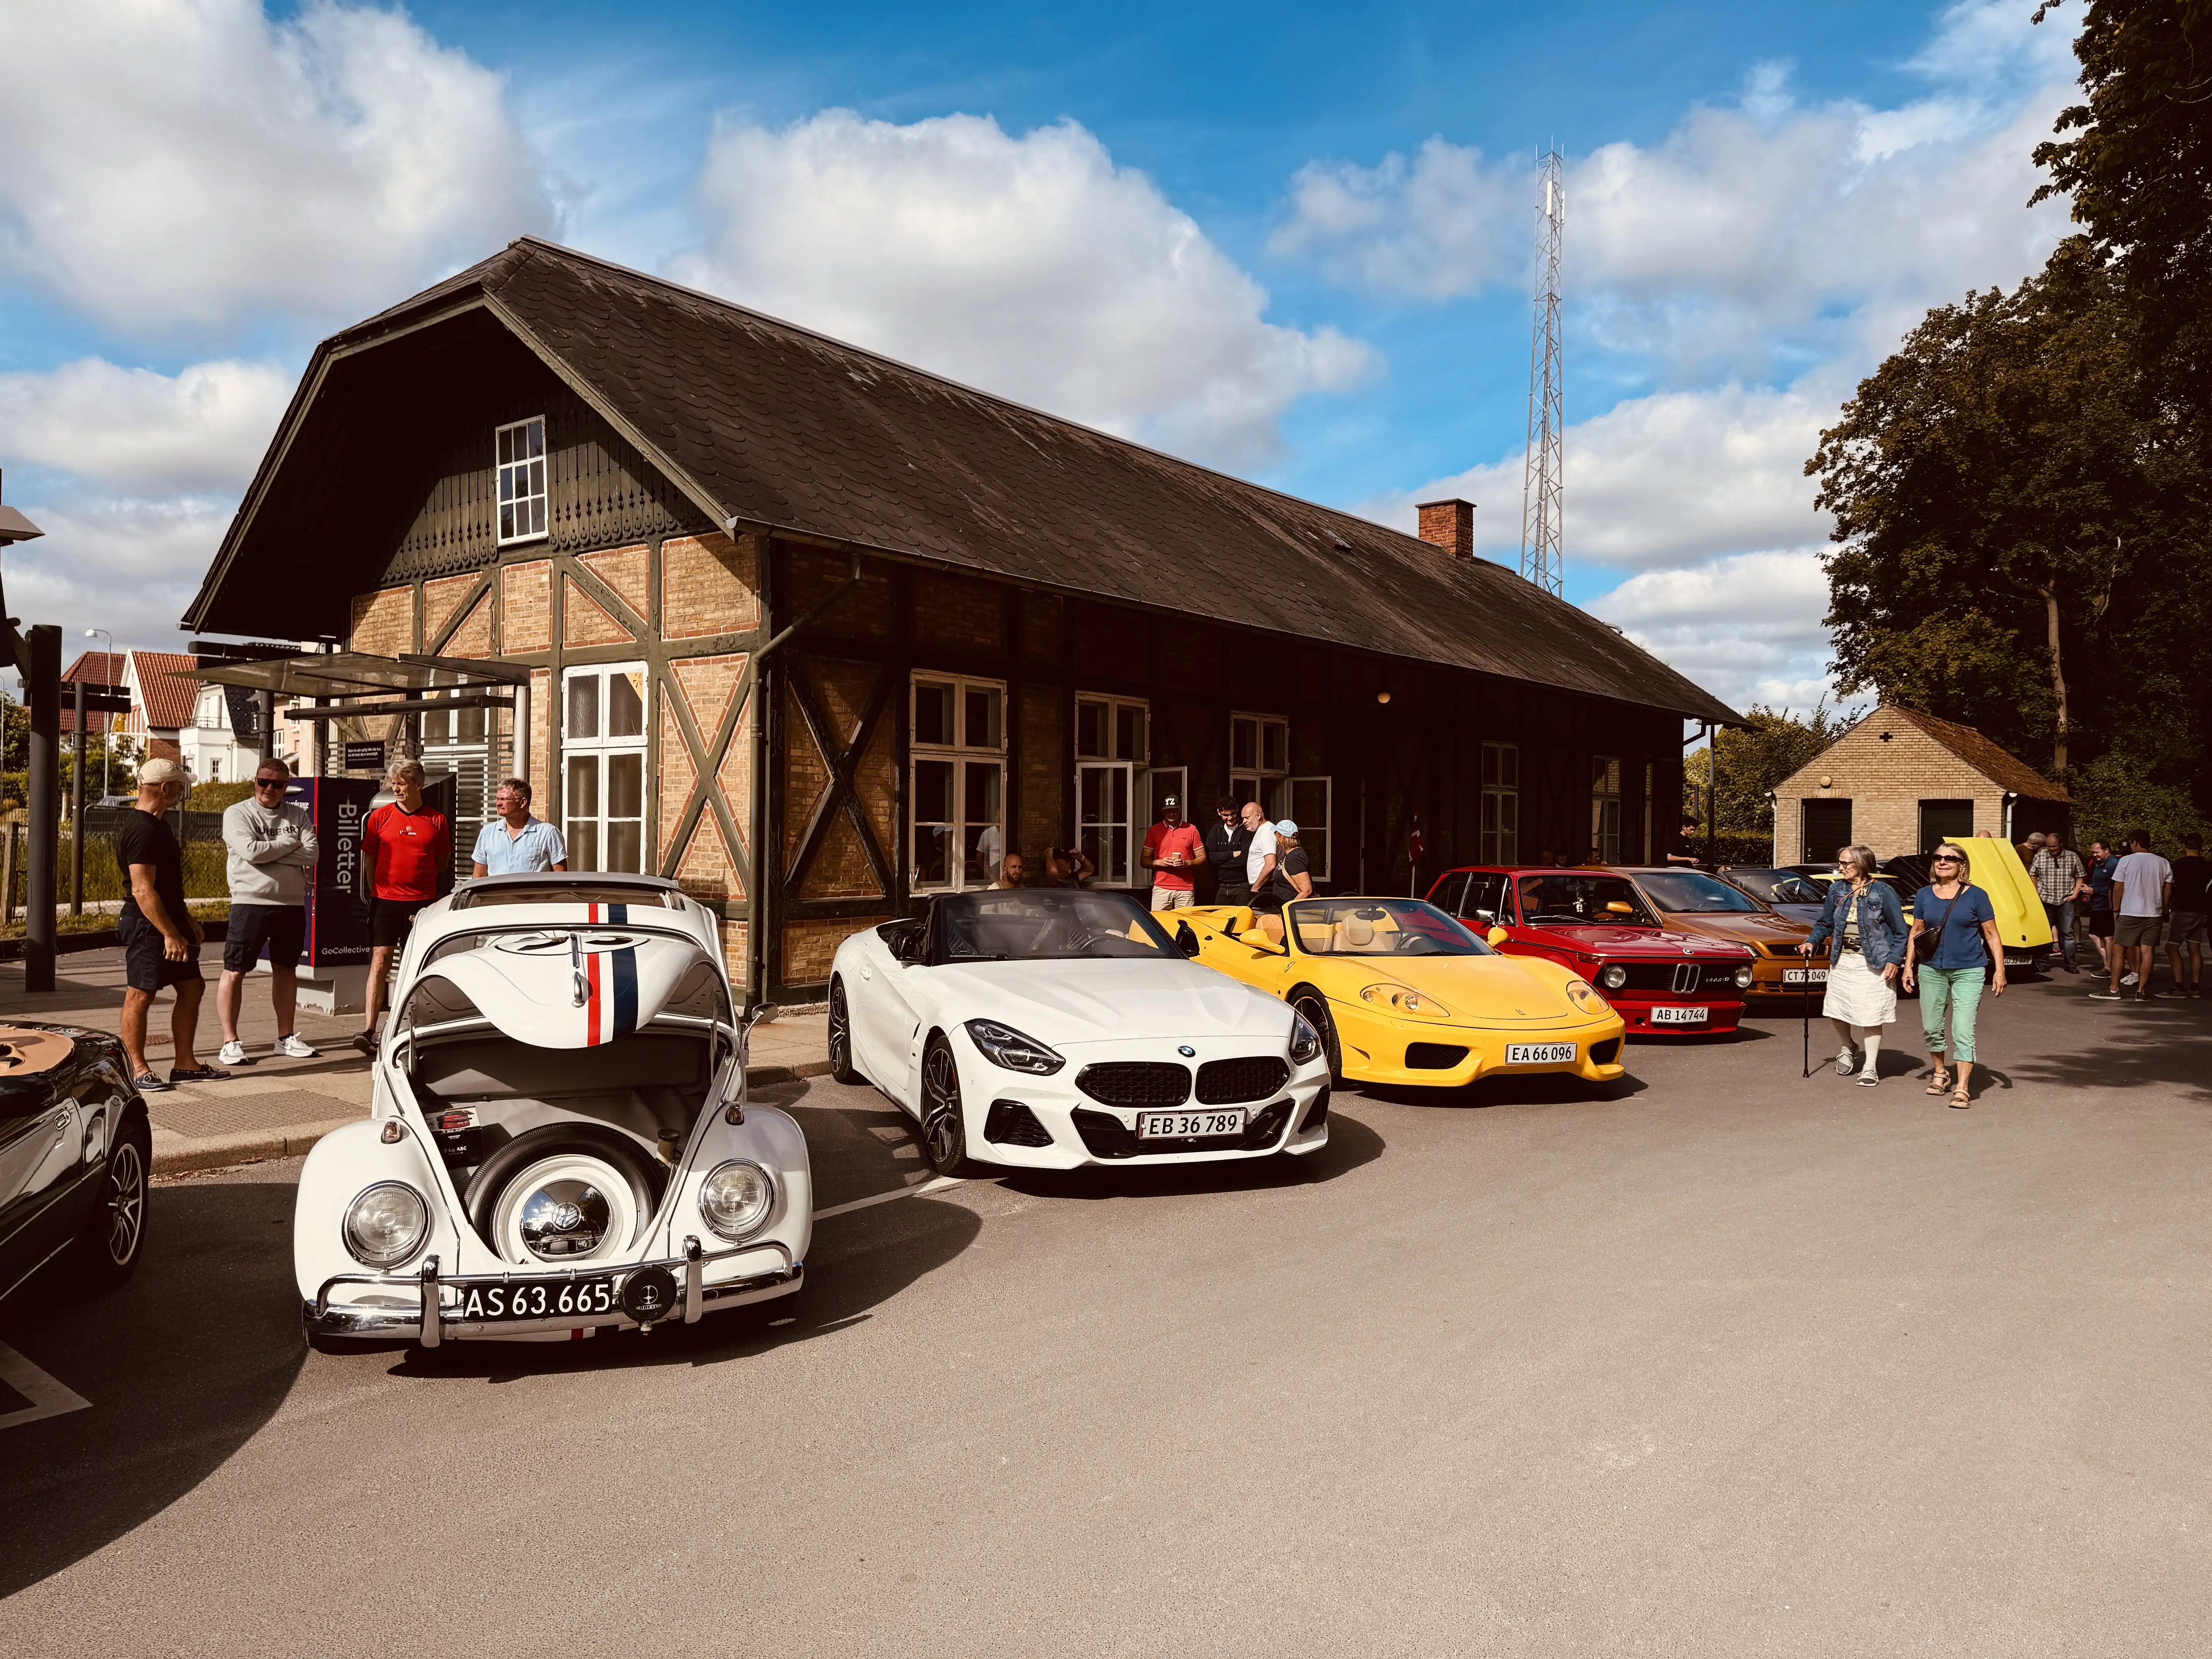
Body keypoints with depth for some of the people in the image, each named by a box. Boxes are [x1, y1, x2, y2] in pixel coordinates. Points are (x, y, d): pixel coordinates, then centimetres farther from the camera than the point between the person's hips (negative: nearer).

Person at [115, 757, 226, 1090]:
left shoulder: (154, 825, 15)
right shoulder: (142, 830, -18)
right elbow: (142, 890, -23)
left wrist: (185, 919, 25)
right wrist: (170, 934, -24)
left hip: (168, 922, 11)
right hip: (147, 926, -11)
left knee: (192, 988, 10)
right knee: (141, 994, -2)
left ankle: (185, 1064, 16)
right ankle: (138, 1069, 6)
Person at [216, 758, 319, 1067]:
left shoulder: (298, 815, 8)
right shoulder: (237, 813, -2)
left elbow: (312, 854, -6)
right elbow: (250, 851, -18)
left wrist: (270, 852, -15)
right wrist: (289, 844, -6)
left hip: (292, 904, 4)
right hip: (250, 902, -4)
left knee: (286, 969, 12)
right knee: (235, 971, -3)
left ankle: (286, 1038, 22)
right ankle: (230, 1041, 3)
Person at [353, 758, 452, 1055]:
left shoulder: (437, 820, 3)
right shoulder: (380, 817, 4)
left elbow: (443, 863, 13)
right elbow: (368, 859, 11)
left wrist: (421, 884, 9)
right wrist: (378, 891, 9)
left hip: (422, 903, 0)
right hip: (385, 901, 0)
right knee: (380, 961, -8)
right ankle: (370, 1029, -11)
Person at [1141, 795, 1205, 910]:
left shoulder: (1191, 830, 7)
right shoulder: (1154, 831, 8)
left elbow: (1202, 858, 9)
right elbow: (1145, 861, 9)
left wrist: (1188, 863, -10)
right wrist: (1158, 862, -11)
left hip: (1186, 890, 0)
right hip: (1161, 889, 0)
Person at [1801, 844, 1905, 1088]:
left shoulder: (1883, 892, -8)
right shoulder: (1836, 890, 5)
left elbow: (1900, 932, -4)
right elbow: (1825, 923, 16)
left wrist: (1894, 960, -12)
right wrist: (1812, 942, 0)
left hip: (1873, 964, -5)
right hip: (1842, 961, 5)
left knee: (1871, 1016, -1)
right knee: (1836, 1013, 7)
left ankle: (1870, 1067, 10)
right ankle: (1848, 1049, 35)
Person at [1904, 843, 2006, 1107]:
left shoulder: (1976, 896, -3)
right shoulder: (1924, 895, 6)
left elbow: (1992, 936, 0)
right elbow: (1916, 933, 13)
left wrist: (2000, 971, -5)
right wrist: (1909, 965, 8)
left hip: (1968, 971, -4)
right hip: (1932, 970, 4)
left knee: (1963, 1031, -9)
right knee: (1931, 1028, 11)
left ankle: (1962, 1089, -7)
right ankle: (1941, 1073, 33)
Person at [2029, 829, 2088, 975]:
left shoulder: (2073, 857, 2)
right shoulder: (2040, 856, 2)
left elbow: (2081, 876, 8)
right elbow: (2033, 875, 10)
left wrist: (2075, 894, -2)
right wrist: (2035, 893, 3)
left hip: (2066, 901, -1)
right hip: (2045, 900, 1)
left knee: (2068, 933, 0)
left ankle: (2070, 963, 4)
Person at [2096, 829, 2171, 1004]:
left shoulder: (2126, 861, -7)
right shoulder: (2163, 863, 4)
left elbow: (2118, 889, -6)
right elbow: (2168, 891, 7)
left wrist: (2116, 910, 4)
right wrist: (2163, 909, 18)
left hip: (2129, 912, -3)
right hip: (2153, 914, 3)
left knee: (2119, 950, 4)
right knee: (2147, 951, 3)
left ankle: (2114, 989, 5)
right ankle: (2142, 991, 2)